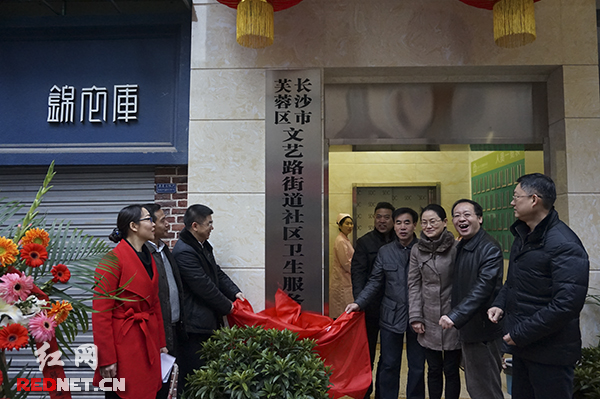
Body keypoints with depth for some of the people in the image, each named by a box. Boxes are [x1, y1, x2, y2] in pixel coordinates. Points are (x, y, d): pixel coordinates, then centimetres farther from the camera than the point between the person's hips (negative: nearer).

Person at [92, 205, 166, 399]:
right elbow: (101, 313, -15)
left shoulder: (148, 258, 10)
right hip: (124, 344, -7)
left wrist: (160, 343, 14)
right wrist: (107, 359, -16)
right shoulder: (113, 260, -14)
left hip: (148, 342, 7)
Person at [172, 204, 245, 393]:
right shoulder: (184, 252, -20)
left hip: (207, 320, 10)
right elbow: (204, 286, -20)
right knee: (193, 372, -1)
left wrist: (235, 292, 3)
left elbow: (217, 273, 18)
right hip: (194, 323, -10)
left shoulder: (203, 246, 12)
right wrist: (227, 307, -9)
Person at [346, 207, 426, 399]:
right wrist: (359, 303, -7)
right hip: (391, 317, 2)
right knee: (388, 365, 9)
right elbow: (375, 282, 6)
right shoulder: (385, 252, 5)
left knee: (417, 366, 12)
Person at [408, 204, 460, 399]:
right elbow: (414, 285, 5)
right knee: (434, 370, 14)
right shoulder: (417, 250, 3)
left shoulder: (456, 247, -8)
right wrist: (415, 317, 0)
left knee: (451, 370, 9)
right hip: (429, 322, 3)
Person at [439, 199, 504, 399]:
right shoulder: (460, 247, 11)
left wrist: (455, 316, -32)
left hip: (483, 333, -9)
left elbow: (482, 289, -27)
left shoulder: (489, 248, -17)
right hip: (467, 330, 9)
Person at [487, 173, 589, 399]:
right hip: (522, 346, 8)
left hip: (550, 352, -8)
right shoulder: (522, 235, 9)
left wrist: (522, 334, -21)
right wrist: (500, 304, 3)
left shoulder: (564, 244, -20)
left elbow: (568, 302, -26)